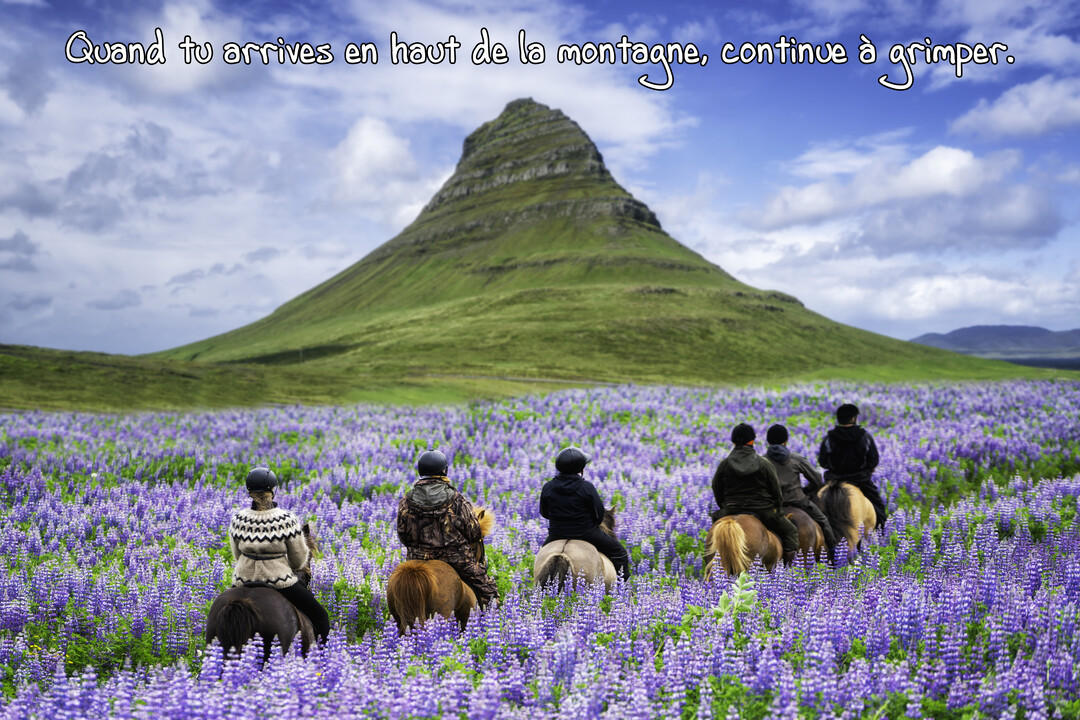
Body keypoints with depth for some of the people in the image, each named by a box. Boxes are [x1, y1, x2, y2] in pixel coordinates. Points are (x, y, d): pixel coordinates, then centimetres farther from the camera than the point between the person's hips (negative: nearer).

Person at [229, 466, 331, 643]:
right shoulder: (287, 520, -17)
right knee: (320, 616, 11)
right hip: (280, 581, -4)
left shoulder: (238, 519, -9)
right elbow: (299, 559, -7)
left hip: (244, 580, 4)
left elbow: (237, 554, 5)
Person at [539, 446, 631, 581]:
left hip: (556, 534, 3)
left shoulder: (547, 488, -6)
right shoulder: (587, 487, -15)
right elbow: (599, 514, -10)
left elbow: (544, 513, 4)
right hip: (586, 533, -3)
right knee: (618, 552, 13)